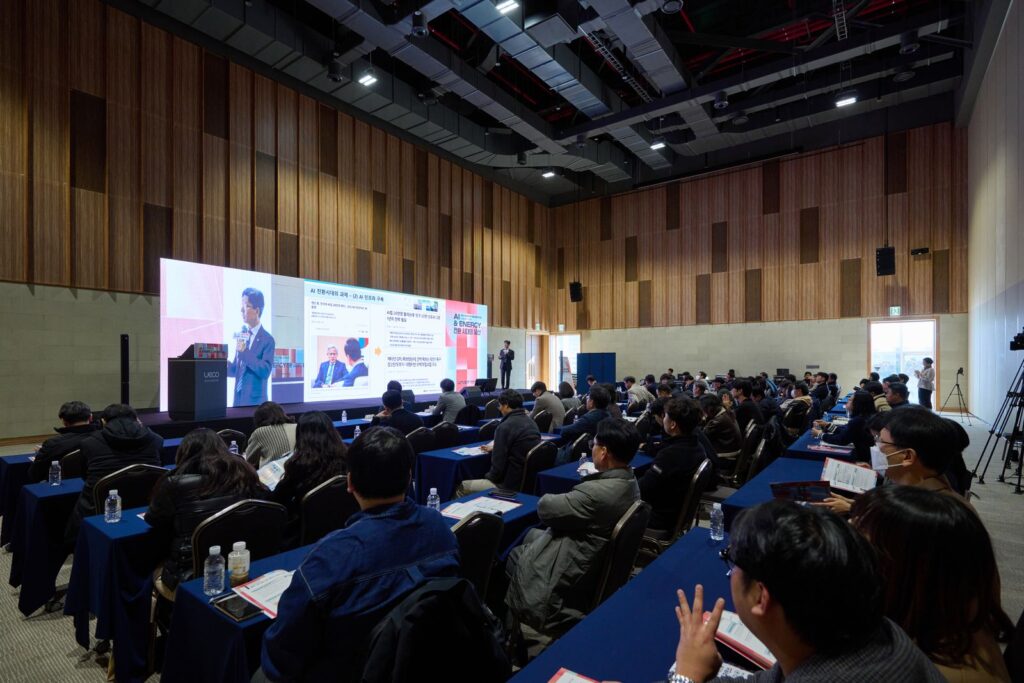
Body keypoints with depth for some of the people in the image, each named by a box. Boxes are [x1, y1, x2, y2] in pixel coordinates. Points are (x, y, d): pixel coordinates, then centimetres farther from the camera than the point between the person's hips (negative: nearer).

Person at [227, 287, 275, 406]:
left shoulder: (267, 340, -10)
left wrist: (244, 352, -23)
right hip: (238, 400, 6)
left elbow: (265, 371, -21)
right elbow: (235, 370, 15)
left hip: (255, 401, -6)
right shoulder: (242, 334, 9)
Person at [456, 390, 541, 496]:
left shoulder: (505, 427, -17)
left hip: (512, 485, -9)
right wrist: (495, 446, 27)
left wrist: (488, 476, 2)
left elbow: (498, 464, -17)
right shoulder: (531, 421, 9)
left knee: (463, 487, 4)